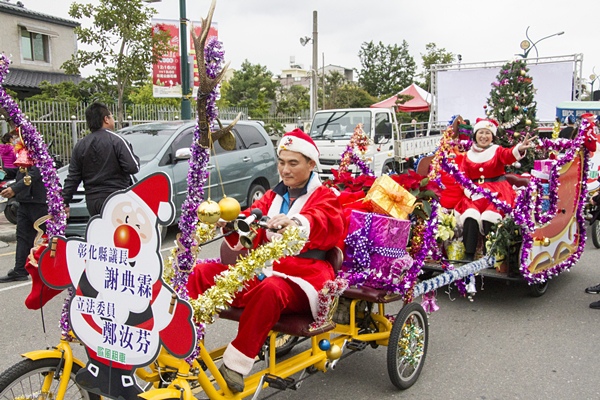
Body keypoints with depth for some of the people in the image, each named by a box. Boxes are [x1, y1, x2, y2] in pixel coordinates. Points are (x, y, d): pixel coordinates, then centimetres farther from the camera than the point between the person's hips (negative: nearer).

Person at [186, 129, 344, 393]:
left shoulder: (324, 198, 4)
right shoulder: (273, 197, 21)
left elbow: (324, 222, -20)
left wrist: (296, 222, -44)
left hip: (299, 280, -6)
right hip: (261, 271, 6)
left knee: (270, 289, -39)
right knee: (202, 273, -9)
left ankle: (235, 365, -30)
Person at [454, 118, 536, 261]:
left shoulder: (497, 150, 6)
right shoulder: (468, 155, 12)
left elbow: (509, 155, -18)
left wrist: (519, 149, -41)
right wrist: (470, 191, -13)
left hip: (497, 192, -2)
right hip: (474, 193, 2)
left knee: (489, 217, -29)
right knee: (470, 215, -27)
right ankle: (469, 256, -18)